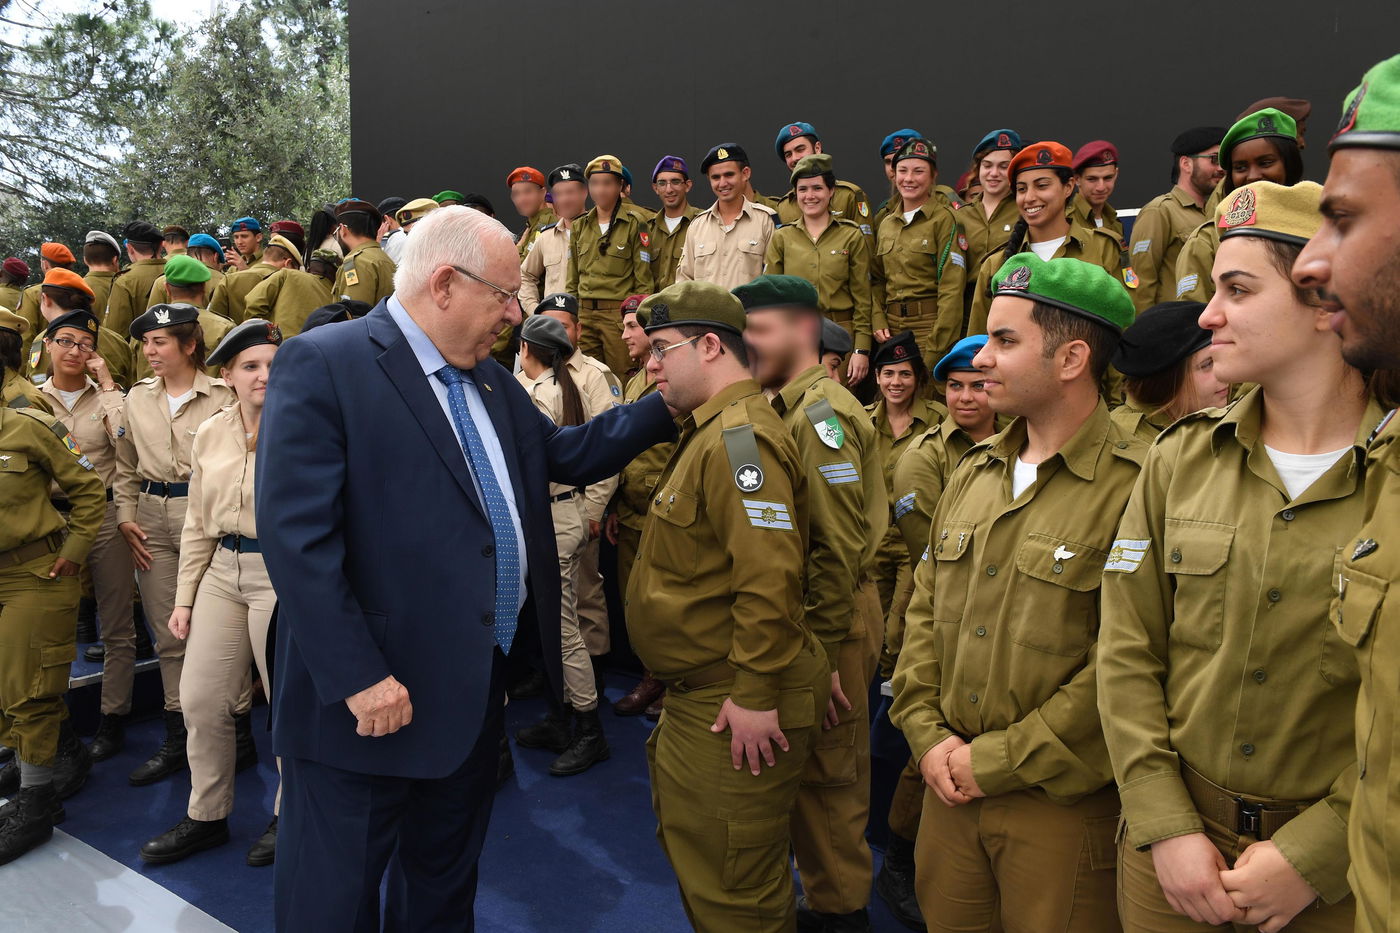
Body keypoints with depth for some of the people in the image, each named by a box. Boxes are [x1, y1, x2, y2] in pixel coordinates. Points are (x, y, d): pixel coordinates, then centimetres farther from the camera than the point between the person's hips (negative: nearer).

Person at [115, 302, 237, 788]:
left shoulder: (222, 396, -3)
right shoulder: (137, 397, 13)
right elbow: (126, 468, 18)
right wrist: (126, 517, 7)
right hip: (152, 516, 5)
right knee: (168, 635, 10)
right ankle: (177, 738, 21)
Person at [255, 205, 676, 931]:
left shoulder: (489, 379, 11)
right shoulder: (321, 364, -15)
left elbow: (568, 455, 15)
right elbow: (296, 535, -21)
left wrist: (672, 400, 7)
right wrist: (357, 677, -24)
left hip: (481, 687, 8)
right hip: (375, 696, -7)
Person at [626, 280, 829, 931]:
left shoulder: (741, 436, -22)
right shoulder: (710, 431, 13)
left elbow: (769, 576, -30)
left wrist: (755, 695, -25)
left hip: (736, 710, -11)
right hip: (697, 697, 11)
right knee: (690, 848, 26)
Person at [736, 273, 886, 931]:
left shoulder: (821, 414, -18)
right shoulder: (787, 408, 13)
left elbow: (839, 547, -24)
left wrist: (819, 649, -20)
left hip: (833, 622, -9)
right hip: (814, 613, 9)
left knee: (828, 775, 5)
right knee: (818, 770, 20)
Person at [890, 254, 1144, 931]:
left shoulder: (1135, 489, -17)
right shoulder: (972, 473, 7)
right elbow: (925, 609, 10)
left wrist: (998, 762, -15)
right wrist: (927, 734, -1)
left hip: (1063, 803, -6)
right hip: (951, 783, 6)